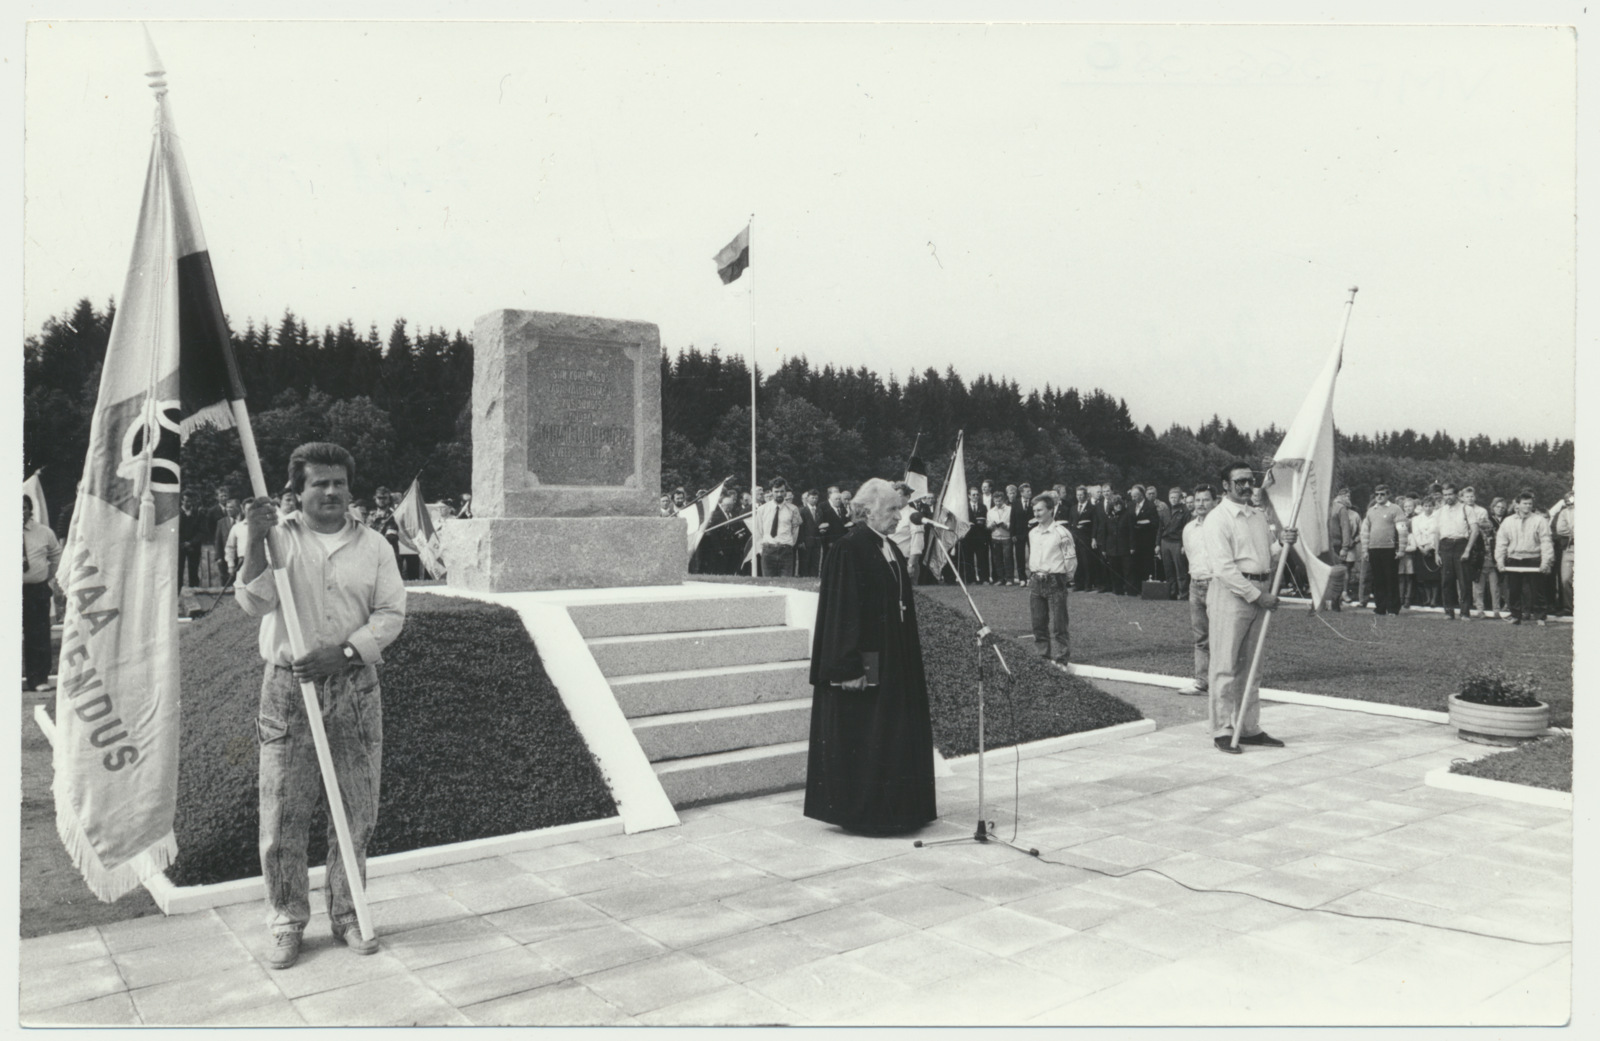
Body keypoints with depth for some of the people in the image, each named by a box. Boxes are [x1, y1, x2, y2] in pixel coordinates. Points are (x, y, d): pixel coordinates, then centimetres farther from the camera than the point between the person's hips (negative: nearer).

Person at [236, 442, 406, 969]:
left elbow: (391, 614, 1)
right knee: (283, 814, 3)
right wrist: (257, 541, -20)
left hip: (355, 689, 2)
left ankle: (347, 915, 24)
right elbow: (253, 603, -10)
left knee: (357, 811, 7)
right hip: (288, 688, -1)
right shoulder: (278, 537, 2)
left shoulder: (373, 545, 6)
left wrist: (344, 651, -12)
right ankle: (287, 924, 19)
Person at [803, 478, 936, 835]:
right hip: (867, 662, -9)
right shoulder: (849, 550, -13)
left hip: (896, 660, 9)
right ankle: (861, 811, 10)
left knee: (896, 733, 13)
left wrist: (911, 655, 16)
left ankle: (895, 807, 24)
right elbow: (841, 611, -18)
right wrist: (850, 667, -21)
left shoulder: (891, 549, 12)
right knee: (863, 736, -1)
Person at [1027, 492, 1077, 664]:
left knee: (1058, 624, -5)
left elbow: (1071, 559, -4)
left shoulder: (1061, 533, -9)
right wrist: (1031, 575, 14)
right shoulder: (1032, 533, 12)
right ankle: (1043, 655, 19)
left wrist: (1066, 578, 1)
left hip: (1055, 581, -6)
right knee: (1038, 623, 9)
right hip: (1035, 582, 6)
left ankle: (1062, 657, 2)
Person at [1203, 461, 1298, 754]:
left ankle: (1250, 729, 21)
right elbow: (1224, 568, -15)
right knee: (1225, 666, -4)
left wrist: (1284, 543, -2)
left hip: (1260, 592, 8)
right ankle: (1222, 731, 2)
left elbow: (1266, 555, 18)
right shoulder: (1218, 519, -8)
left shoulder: (1259, 516, 16)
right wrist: (1257, 595, -17)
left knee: (1251, 666, 13)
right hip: (1230, 592, -8)